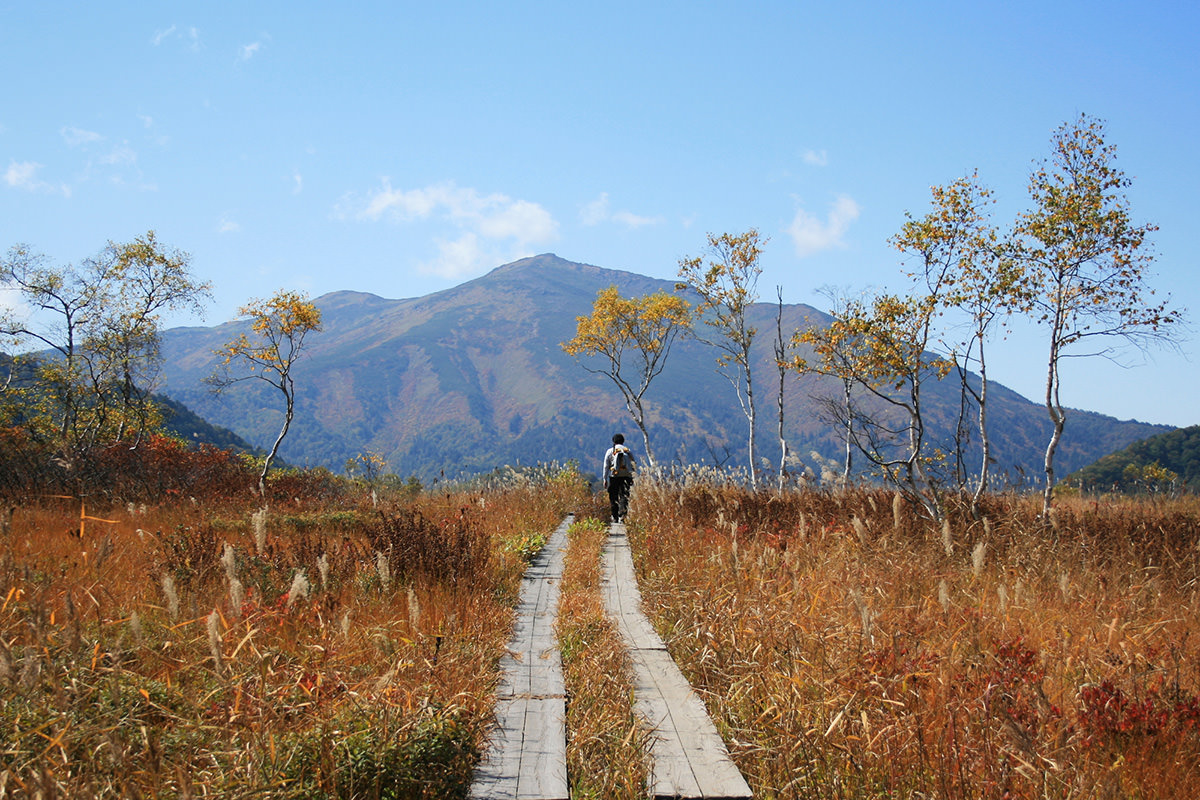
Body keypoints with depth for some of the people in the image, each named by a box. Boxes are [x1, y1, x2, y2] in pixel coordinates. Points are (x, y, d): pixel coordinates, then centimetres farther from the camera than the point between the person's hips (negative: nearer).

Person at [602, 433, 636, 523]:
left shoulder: (610, 451, 5)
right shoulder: (628, 451, 9)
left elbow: (606, 466, 2)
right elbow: (634, 464, 8)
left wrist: (605, 479, 5)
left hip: (614, 476, -1)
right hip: (626, 476, 1)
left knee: (613, 497, 8)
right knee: (624, 496, 0)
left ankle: (615, 517, 10)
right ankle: (622, 516, -15)